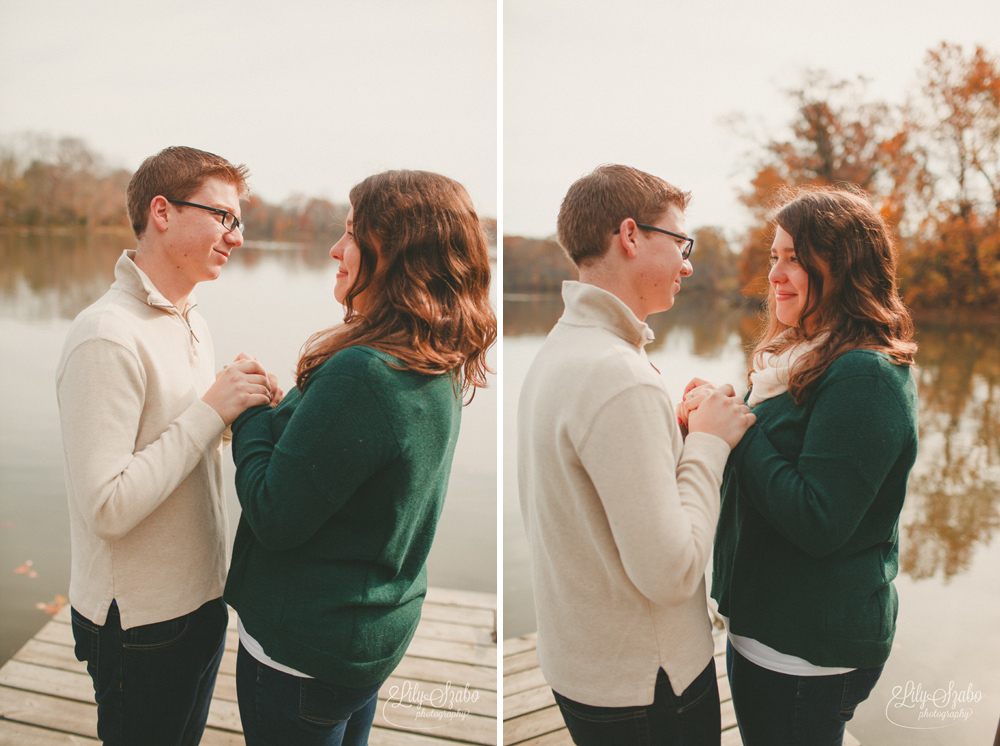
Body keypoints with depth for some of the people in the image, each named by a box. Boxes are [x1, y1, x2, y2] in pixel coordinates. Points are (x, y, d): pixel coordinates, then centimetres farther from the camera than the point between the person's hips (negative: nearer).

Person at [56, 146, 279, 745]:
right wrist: (211, 411, -25)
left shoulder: (191, 320, 7)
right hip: (141, 623, -8)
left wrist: (238, 411, -3)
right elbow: (107, 508, -28)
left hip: (201, 598, 8)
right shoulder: (108, 338, -23)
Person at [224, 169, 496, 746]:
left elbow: (275, 518, -23)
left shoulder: (360, 374, -29)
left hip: (307, 647, -8)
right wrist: (276, 411, 2)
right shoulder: (442, 373, 1)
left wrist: (249, 413, -9)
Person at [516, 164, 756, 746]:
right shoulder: (619, 376, -25)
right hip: (643, 687, -9)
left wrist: (677, 432, 3)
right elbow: (671, 572, -25)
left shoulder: (559, 349, 6)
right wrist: (710, 443, -14)